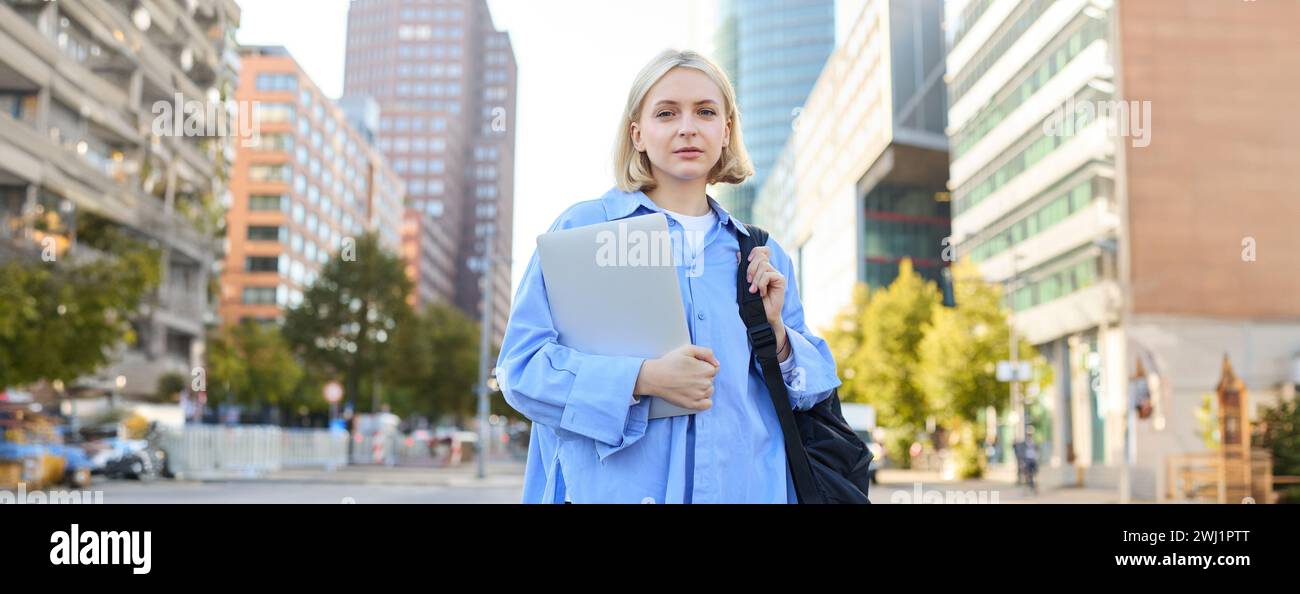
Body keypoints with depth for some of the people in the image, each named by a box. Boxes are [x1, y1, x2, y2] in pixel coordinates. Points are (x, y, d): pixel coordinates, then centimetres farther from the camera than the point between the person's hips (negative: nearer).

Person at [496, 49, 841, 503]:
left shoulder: (763, 256, 9)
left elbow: (815, 388, 11)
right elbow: (521, 367, -10)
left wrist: (774, 328, -7)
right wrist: (642, 378, -21)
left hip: (746, 487, 4)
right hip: (615, 488, -3)